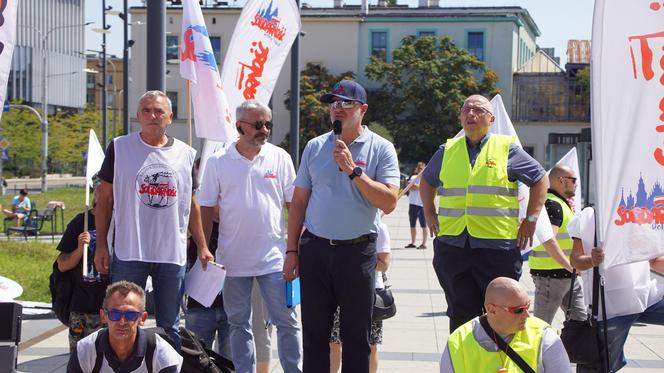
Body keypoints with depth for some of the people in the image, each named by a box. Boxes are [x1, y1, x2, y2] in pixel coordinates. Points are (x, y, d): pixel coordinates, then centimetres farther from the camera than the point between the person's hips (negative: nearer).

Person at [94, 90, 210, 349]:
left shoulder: (186, 154, 9)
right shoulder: (120, 147, 2)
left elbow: (192, 204, 14)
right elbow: (105, 197, 4)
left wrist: (203, 247, 8)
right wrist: (101, 245, -2)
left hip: (173, 254, 2)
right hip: (128, 252, -2)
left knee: (170, 327, 11)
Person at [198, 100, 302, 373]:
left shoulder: (280, 158, 2)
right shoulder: (218, 162, 2)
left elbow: (293, 204, 6)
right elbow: (207, 208, 5)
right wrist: (203, 248, 0)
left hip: (273, 257, -1)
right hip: (233, 258, 1)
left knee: (287, 321, -1)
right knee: (238, 323, 10)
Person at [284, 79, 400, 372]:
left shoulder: (381, 149, -2)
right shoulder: (315, 147, 8)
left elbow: (389, 203, -13)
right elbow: (299, 202, 11)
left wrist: (354, 170, -19)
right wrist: (291, 250, 6)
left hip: (357, 250, -3)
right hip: (314, 249, 3)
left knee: (357, 336, 5)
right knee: (314, 334, 9)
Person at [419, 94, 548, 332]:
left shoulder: (507, 150, 3)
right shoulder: (447, 150, 13)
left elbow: (540, 180, 9)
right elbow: (427, 181, 29)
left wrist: (531, 220, 2)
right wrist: (430, 214, 17)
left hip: (498, 244, -3)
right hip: (452, 245, 3)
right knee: (461, 313, 9)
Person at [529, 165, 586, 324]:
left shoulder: (561, 203, 19)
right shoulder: (552, 204, -16)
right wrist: (570, 266, -33)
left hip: (568, 275, 10)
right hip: (551, 274, -10)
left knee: (580, 320, 10)